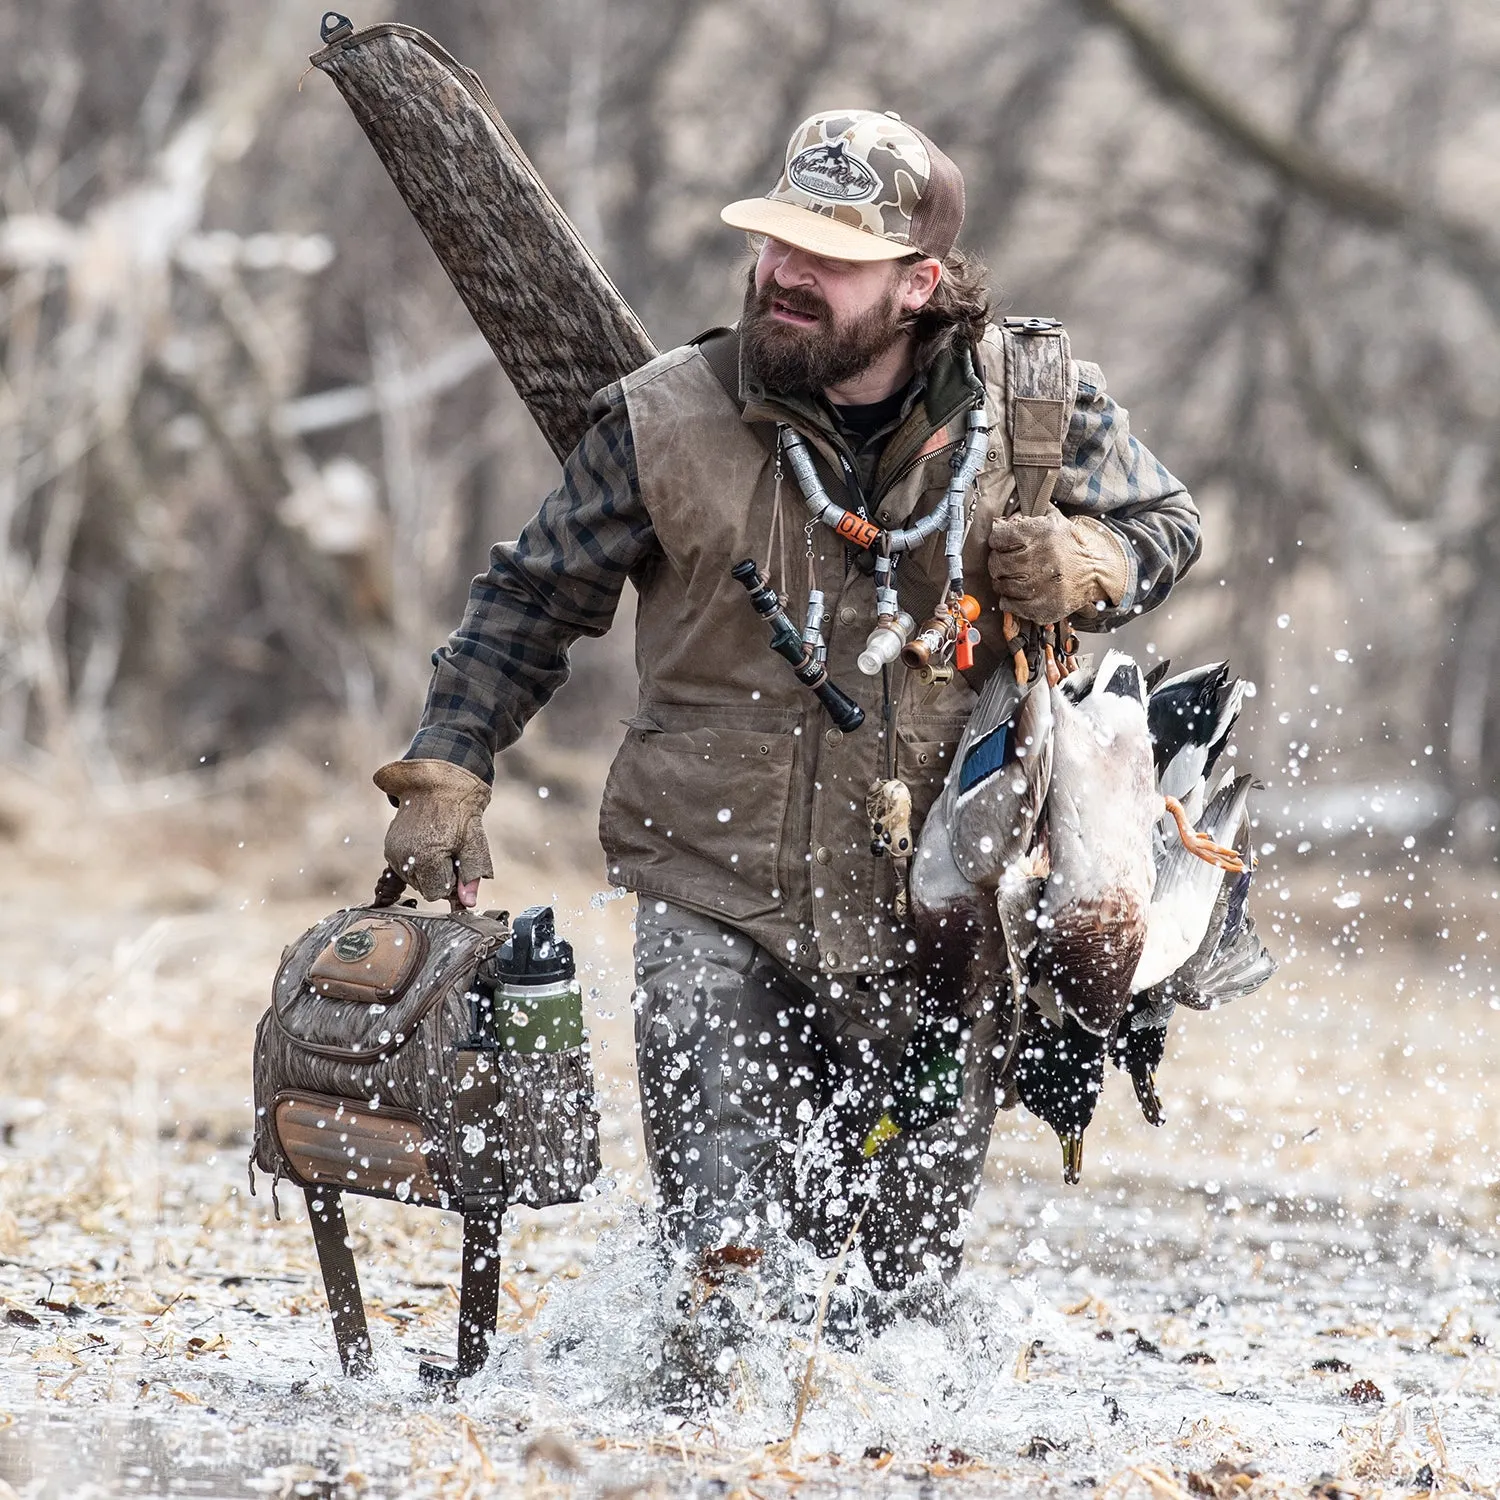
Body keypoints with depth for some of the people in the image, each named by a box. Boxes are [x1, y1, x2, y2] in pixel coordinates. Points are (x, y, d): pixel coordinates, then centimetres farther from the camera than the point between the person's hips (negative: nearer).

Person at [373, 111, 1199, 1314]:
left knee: (904, 1280, 14)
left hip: (929, 927, 1)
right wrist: (447, 779, -1)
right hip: (715, 902, -1)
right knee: (724, 1253, -18)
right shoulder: (664, 424, -7)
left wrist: (1084, 567, -10)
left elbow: (1164, 524, 13)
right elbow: (531, 602, 6)